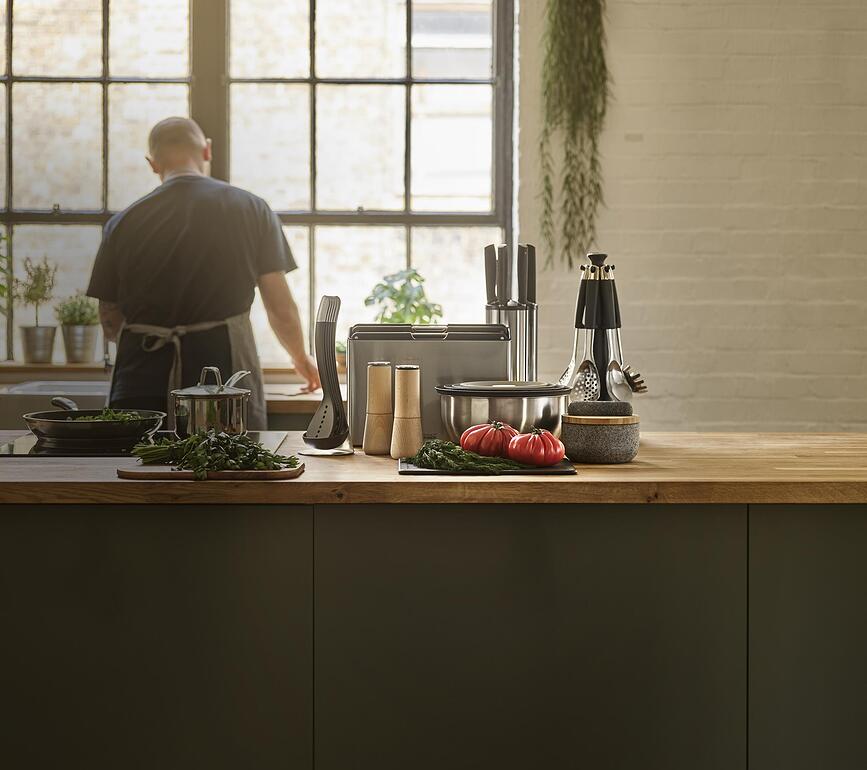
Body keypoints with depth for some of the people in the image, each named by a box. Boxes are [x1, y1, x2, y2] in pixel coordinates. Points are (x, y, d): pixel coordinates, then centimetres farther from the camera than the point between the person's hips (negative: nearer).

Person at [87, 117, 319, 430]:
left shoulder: (124, 224, 6)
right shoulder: (252, 210, 4)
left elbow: (110, 323, 12)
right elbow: (281, 309, 7)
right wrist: (301, 358, 26)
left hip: (142, 388, 1)